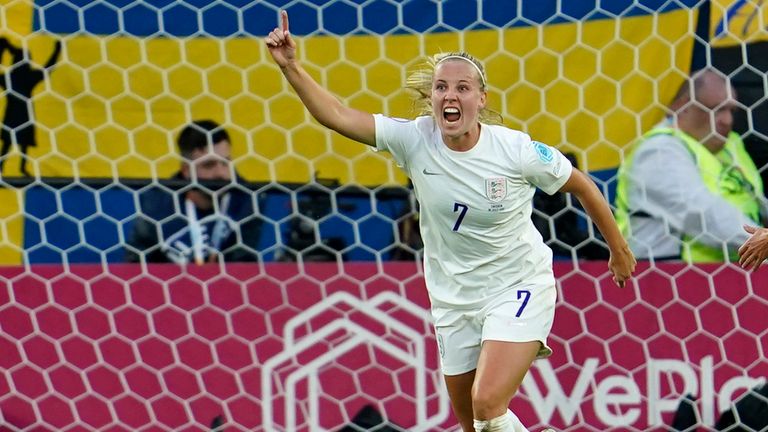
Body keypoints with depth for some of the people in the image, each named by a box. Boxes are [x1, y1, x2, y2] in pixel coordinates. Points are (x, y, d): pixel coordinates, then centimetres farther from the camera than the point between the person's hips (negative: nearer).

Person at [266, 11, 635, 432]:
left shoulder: (516, 150, -18)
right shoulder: (415, 140, -11)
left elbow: (582, 186, -2)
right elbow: (337, 115, -17)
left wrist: (619, 251, 8)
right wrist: (291, 67, -30)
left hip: (517, 290, -4)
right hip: (453, 299, 4)